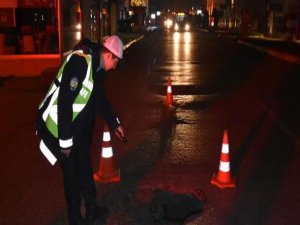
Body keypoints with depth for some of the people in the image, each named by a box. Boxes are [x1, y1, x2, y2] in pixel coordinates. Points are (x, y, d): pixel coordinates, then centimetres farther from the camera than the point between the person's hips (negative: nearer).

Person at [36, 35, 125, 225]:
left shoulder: (98, 68, 3)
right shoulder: (79, 62, -27)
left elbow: (101, 99, 18)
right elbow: (64, 102, -30)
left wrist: (115, 124, 20)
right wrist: (65, 141, -26)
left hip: (80, 127, 9)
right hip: (59, 127, -9)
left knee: (85, 167, 19)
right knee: (72, 173, 4)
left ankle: (92, 209, 38)